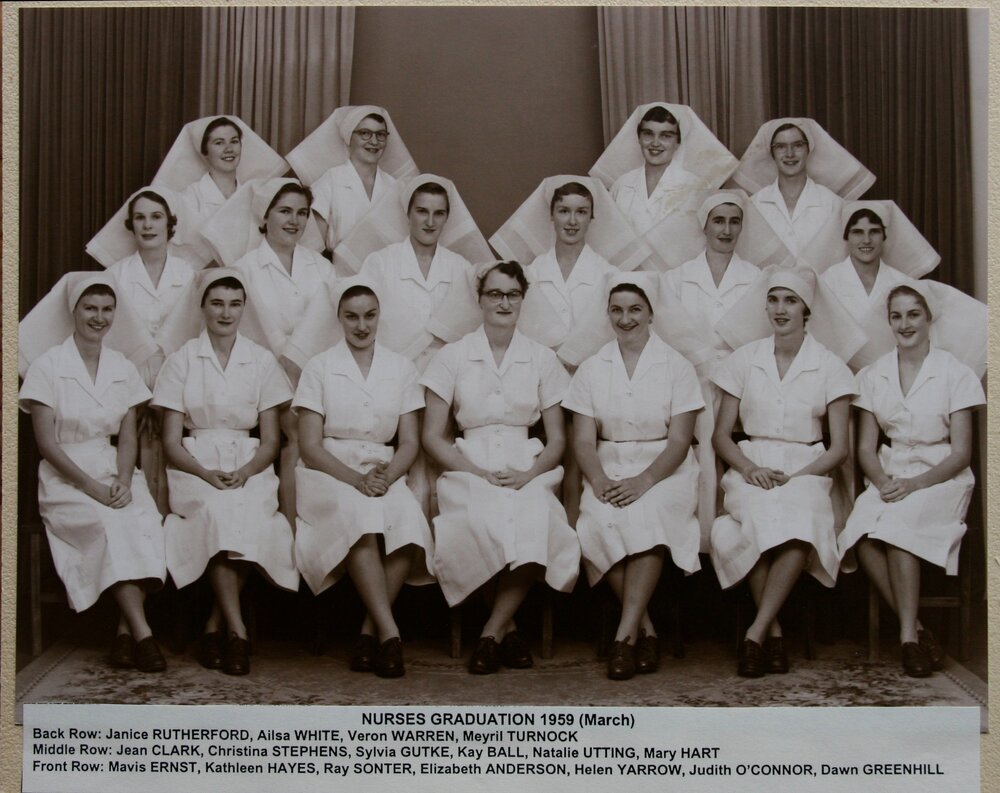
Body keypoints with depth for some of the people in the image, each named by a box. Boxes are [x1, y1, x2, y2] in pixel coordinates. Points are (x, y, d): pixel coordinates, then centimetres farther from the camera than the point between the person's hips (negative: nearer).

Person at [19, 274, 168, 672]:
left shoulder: (123, 369, 12)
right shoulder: (47, 366, -1)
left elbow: (128, 438, 9)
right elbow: (46, 443, -6)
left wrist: (123, 482, -11)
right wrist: (91, 487, -16)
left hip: (116, 476, 3)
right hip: (65, 480, -3)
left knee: (144, 521, -29)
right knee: (110, 524, -33)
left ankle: (125, 632, -25)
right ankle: (142, 633, -32)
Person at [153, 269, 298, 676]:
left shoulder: (262, 360, 9)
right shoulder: (182, 360, 6)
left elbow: (271, 441, 7)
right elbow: (171, 443, 3)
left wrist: (243, 473, -13)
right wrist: (208, 474, -15)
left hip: (248, 468, 1)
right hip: (196, 467, -1)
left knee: (248, 516, -33)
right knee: (216, 511, -34)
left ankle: (214, 627, -19)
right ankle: (236, 631, -30)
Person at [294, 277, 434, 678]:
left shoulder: (402, 369, 12)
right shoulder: (319, 368, 5)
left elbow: (410, 442, 8)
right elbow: (310, 446, -1)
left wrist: (386, 477, -13)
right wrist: (356, 479, -17)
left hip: (385, 475, 2)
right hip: (329, 475, -2)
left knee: (409, 520, -32)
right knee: (359, 516, -36)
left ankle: (369, 632, -24)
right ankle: (389, 633, -35)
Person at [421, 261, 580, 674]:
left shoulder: (542, 359, 11)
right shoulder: (452, 357, 7)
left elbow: (556, 440, 11)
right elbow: (432, 436, 4)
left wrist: (527, 475, -10)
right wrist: (481, 474, -10)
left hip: (529, 469, 1)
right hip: (469, 467, -1)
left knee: (534, 524, -34)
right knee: (482, 524, -35)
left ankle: (492, 632, -16)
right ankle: (508, 628, -11)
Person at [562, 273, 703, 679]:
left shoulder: (676, 367, 3)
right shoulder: (592, 369, 10)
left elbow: (679, 440, -4)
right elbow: (583, 440, 5)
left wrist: (644, 481, -20)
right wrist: (600, 480, -16)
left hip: (665, 472, -2)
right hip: (609, 471, 2)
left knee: (647, 514, -35)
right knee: (600, 520, -30)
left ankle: (626, 632, -29)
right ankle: (646, 628, -18)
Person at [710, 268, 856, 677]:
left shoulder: (830, 367, 6)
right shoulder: (744, 360, 9)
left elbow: (839, 448, 4)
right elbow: (721, 435, 10)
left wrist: (794, 477, -12)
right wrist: (750, 469, -10)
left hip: (806, 471, -1)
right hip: (751, 468, 1)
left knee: (800, 520, -36)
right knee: (761, 518, -35)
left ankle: (756, 632, -28)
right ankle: (774, 633, -22)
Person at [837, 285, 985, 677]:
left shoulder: (955, 374, -1)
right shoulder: (873, 376, 10)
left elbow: (961, 453, -4)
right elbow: (866, 447, 9)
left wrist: (915, 483, -18)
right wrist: (883, 481, -12)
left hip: (941, 478, -3)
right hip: (890, 477, 3)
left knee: (896, 524, -35)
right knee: (862, 535, -30)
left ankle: (909, 636, -24)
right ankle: (919, 632, -19)